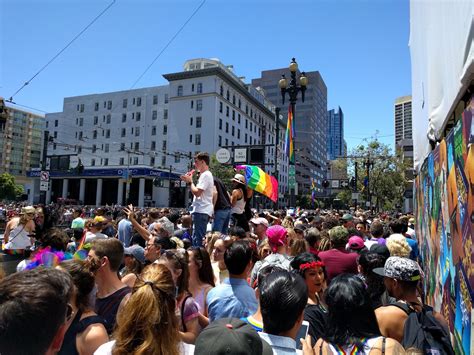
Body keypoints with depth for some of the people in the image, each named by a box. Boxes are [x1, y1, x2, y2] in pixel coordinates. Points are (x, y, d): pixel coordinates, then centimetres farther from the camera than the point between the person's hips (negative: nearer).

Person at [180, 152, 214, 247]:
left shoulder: (206, 175, -12)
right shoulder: (205, 175, 21)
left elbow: (197, 192, -20)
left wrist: (190, 181, -6)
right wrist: (189, 180, 14)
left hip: (201, 211, -11)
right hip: (201, 211, 11)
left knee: (198, 239, -11)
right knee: (196, 238, 15)